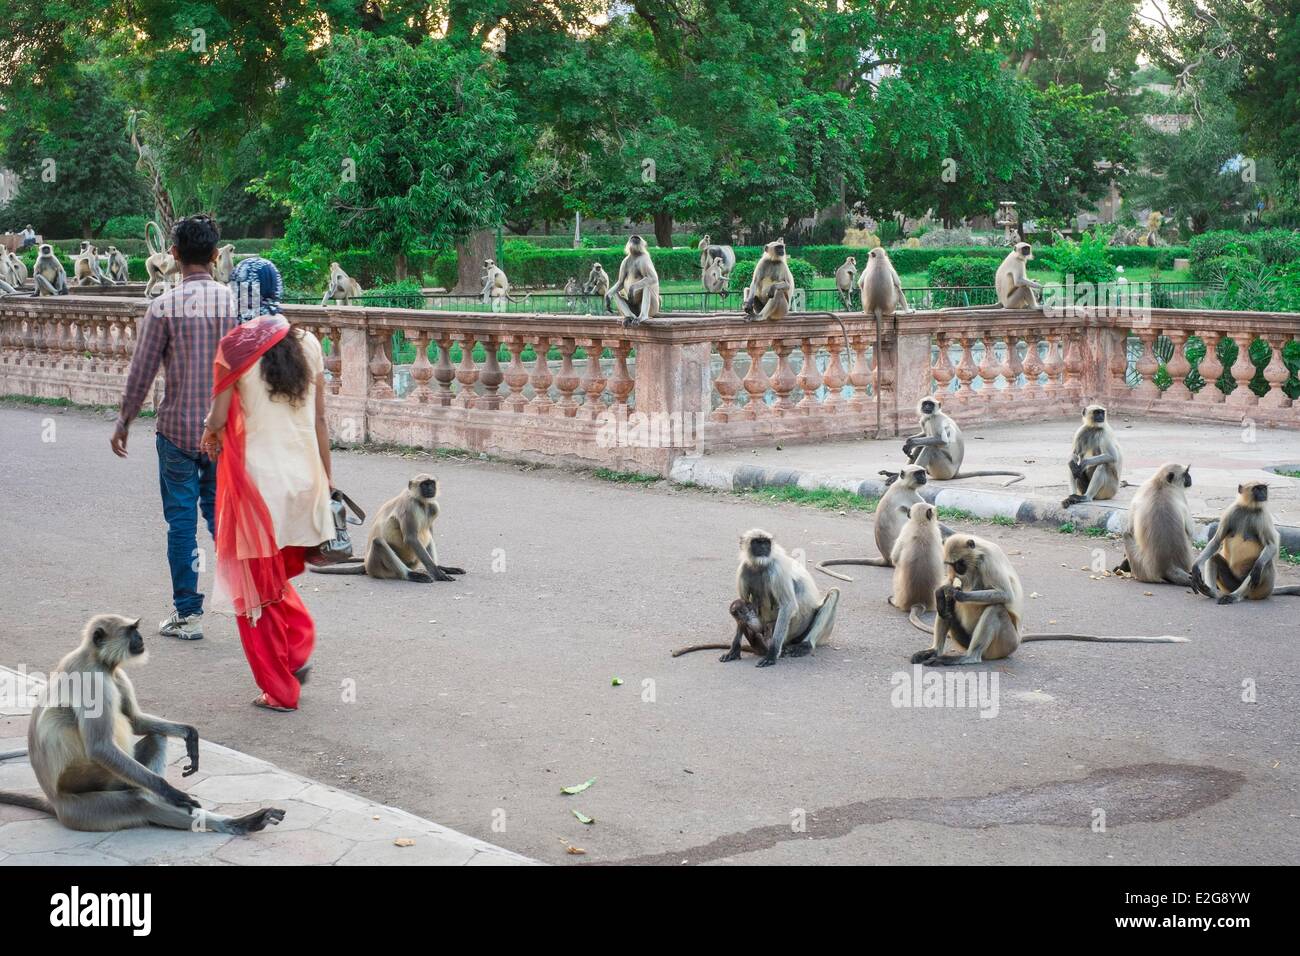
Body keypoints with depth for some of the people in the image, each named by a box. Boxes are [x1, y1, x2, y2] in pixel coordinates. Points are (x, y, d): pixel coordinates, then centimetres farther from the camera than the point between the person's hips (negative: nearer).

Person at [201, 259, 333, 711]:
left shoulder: (236, 345, -10)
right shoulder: (307, 344, 2)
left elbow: (218, 417, -9)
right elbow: (320, 419, 6)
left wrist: (210, 435, 14)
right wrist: (326, 478, 15)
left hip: (258, 480, -4)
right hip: (303, 478, 5)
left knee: (258, 588, 10)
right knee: (277, 578, 26)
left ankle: (279, 690, 14)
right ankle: (299, 648, 14)